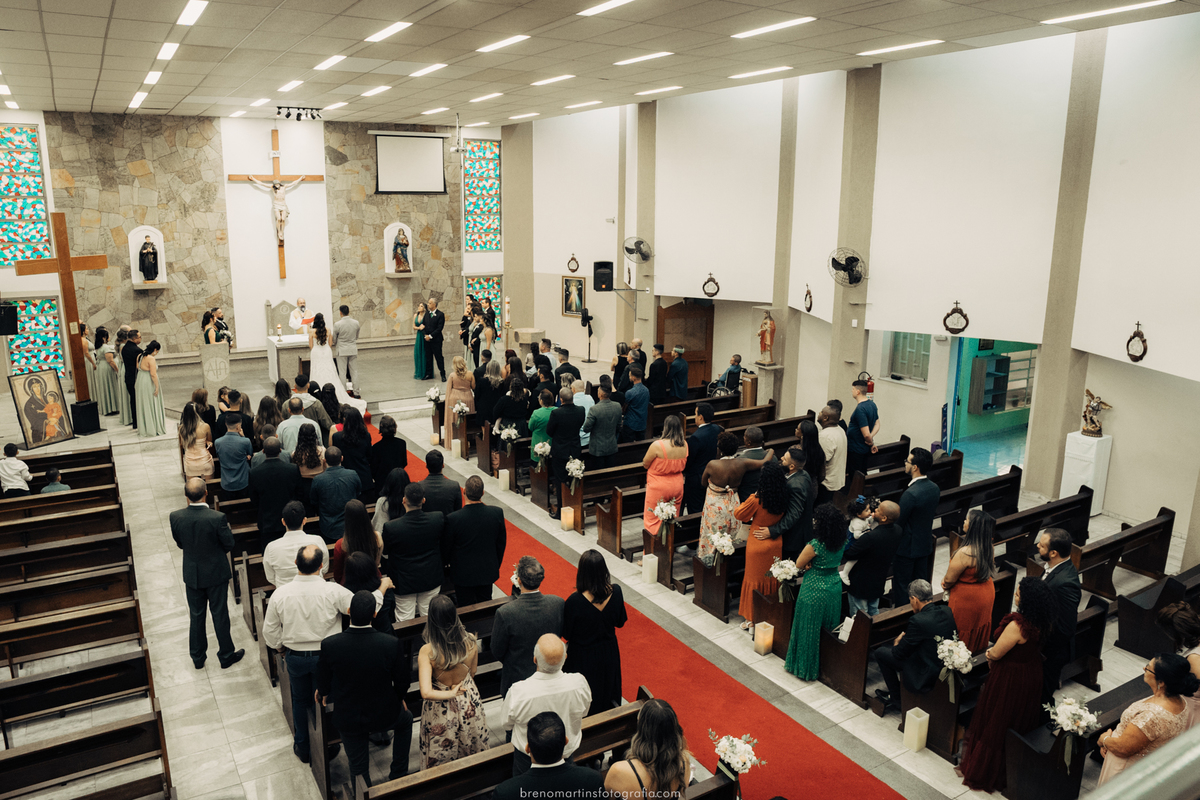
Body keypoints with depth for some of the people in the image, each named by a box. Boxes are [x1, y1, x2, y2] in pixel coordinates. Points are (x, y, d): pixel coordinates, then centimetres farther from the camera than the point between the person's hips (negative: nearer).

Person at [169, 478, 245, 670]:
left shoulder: (176, 517, -17)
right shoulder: (217, 518, -28)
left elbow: (179, 543, -2)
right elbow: (229, 544, -14)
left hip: (192, 574, 3)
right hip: (216, 573, -3)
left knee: (196, 616, 20)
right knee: (220, 615, 13)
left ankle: (197, 657, 35)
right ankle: (226, 655, 28)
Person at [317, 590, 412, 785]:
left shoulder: (329, 645, -24)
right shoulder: (391, 644, -26)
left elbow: (323, 688, -7)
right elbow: (403, 681, -10)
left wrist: (323, 691, 18)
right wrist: (399, 698, 14)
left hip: (348, 720, 0)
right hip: (384, 715, 0)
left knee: (359, 770, 21)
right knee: (406, 719, 34)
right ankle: (398, 775, 40)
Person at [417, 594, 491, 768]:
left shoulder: (427, 651, -32)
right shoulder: (470, 642, -23)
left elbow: (426, 692, -37)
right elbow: (472, 672, -5)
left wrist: (451, 694, -22)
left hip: (441, 709, -3)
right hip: (469, 703, 3)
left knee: (441, 755, 27)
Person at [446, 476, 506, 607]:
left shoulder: (453, 519, -25)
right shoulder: (497, 513, -16)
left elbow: (447, 546, -9)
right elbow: (501, 543, -2)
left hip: (463, 574, -2)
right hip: (488, 572, 3)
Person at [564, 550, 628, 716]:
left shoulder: (574, 601, -31)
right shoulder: (615, 592, -20)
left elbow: (566, 634, -16)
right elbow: (620, 622, -3)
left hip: (583, 658, -4)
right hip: (609, 653, 4)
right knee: (607, 692, 29)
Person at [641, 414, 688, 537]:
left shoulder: (657, 445, -24)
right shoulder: (684, 445, -7)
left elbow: (645, 464, -10)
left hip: (659, 487, -5)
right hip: (677, 486, 5)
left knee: (654, 520, 11)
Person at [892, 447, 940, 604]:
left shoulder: (910, 494, -30)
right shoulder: (934, 488, -4)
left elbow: (898, 522, -22)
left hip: (907, 546, -8)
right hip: (925, 544, 8)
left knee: (902, 586, 8)